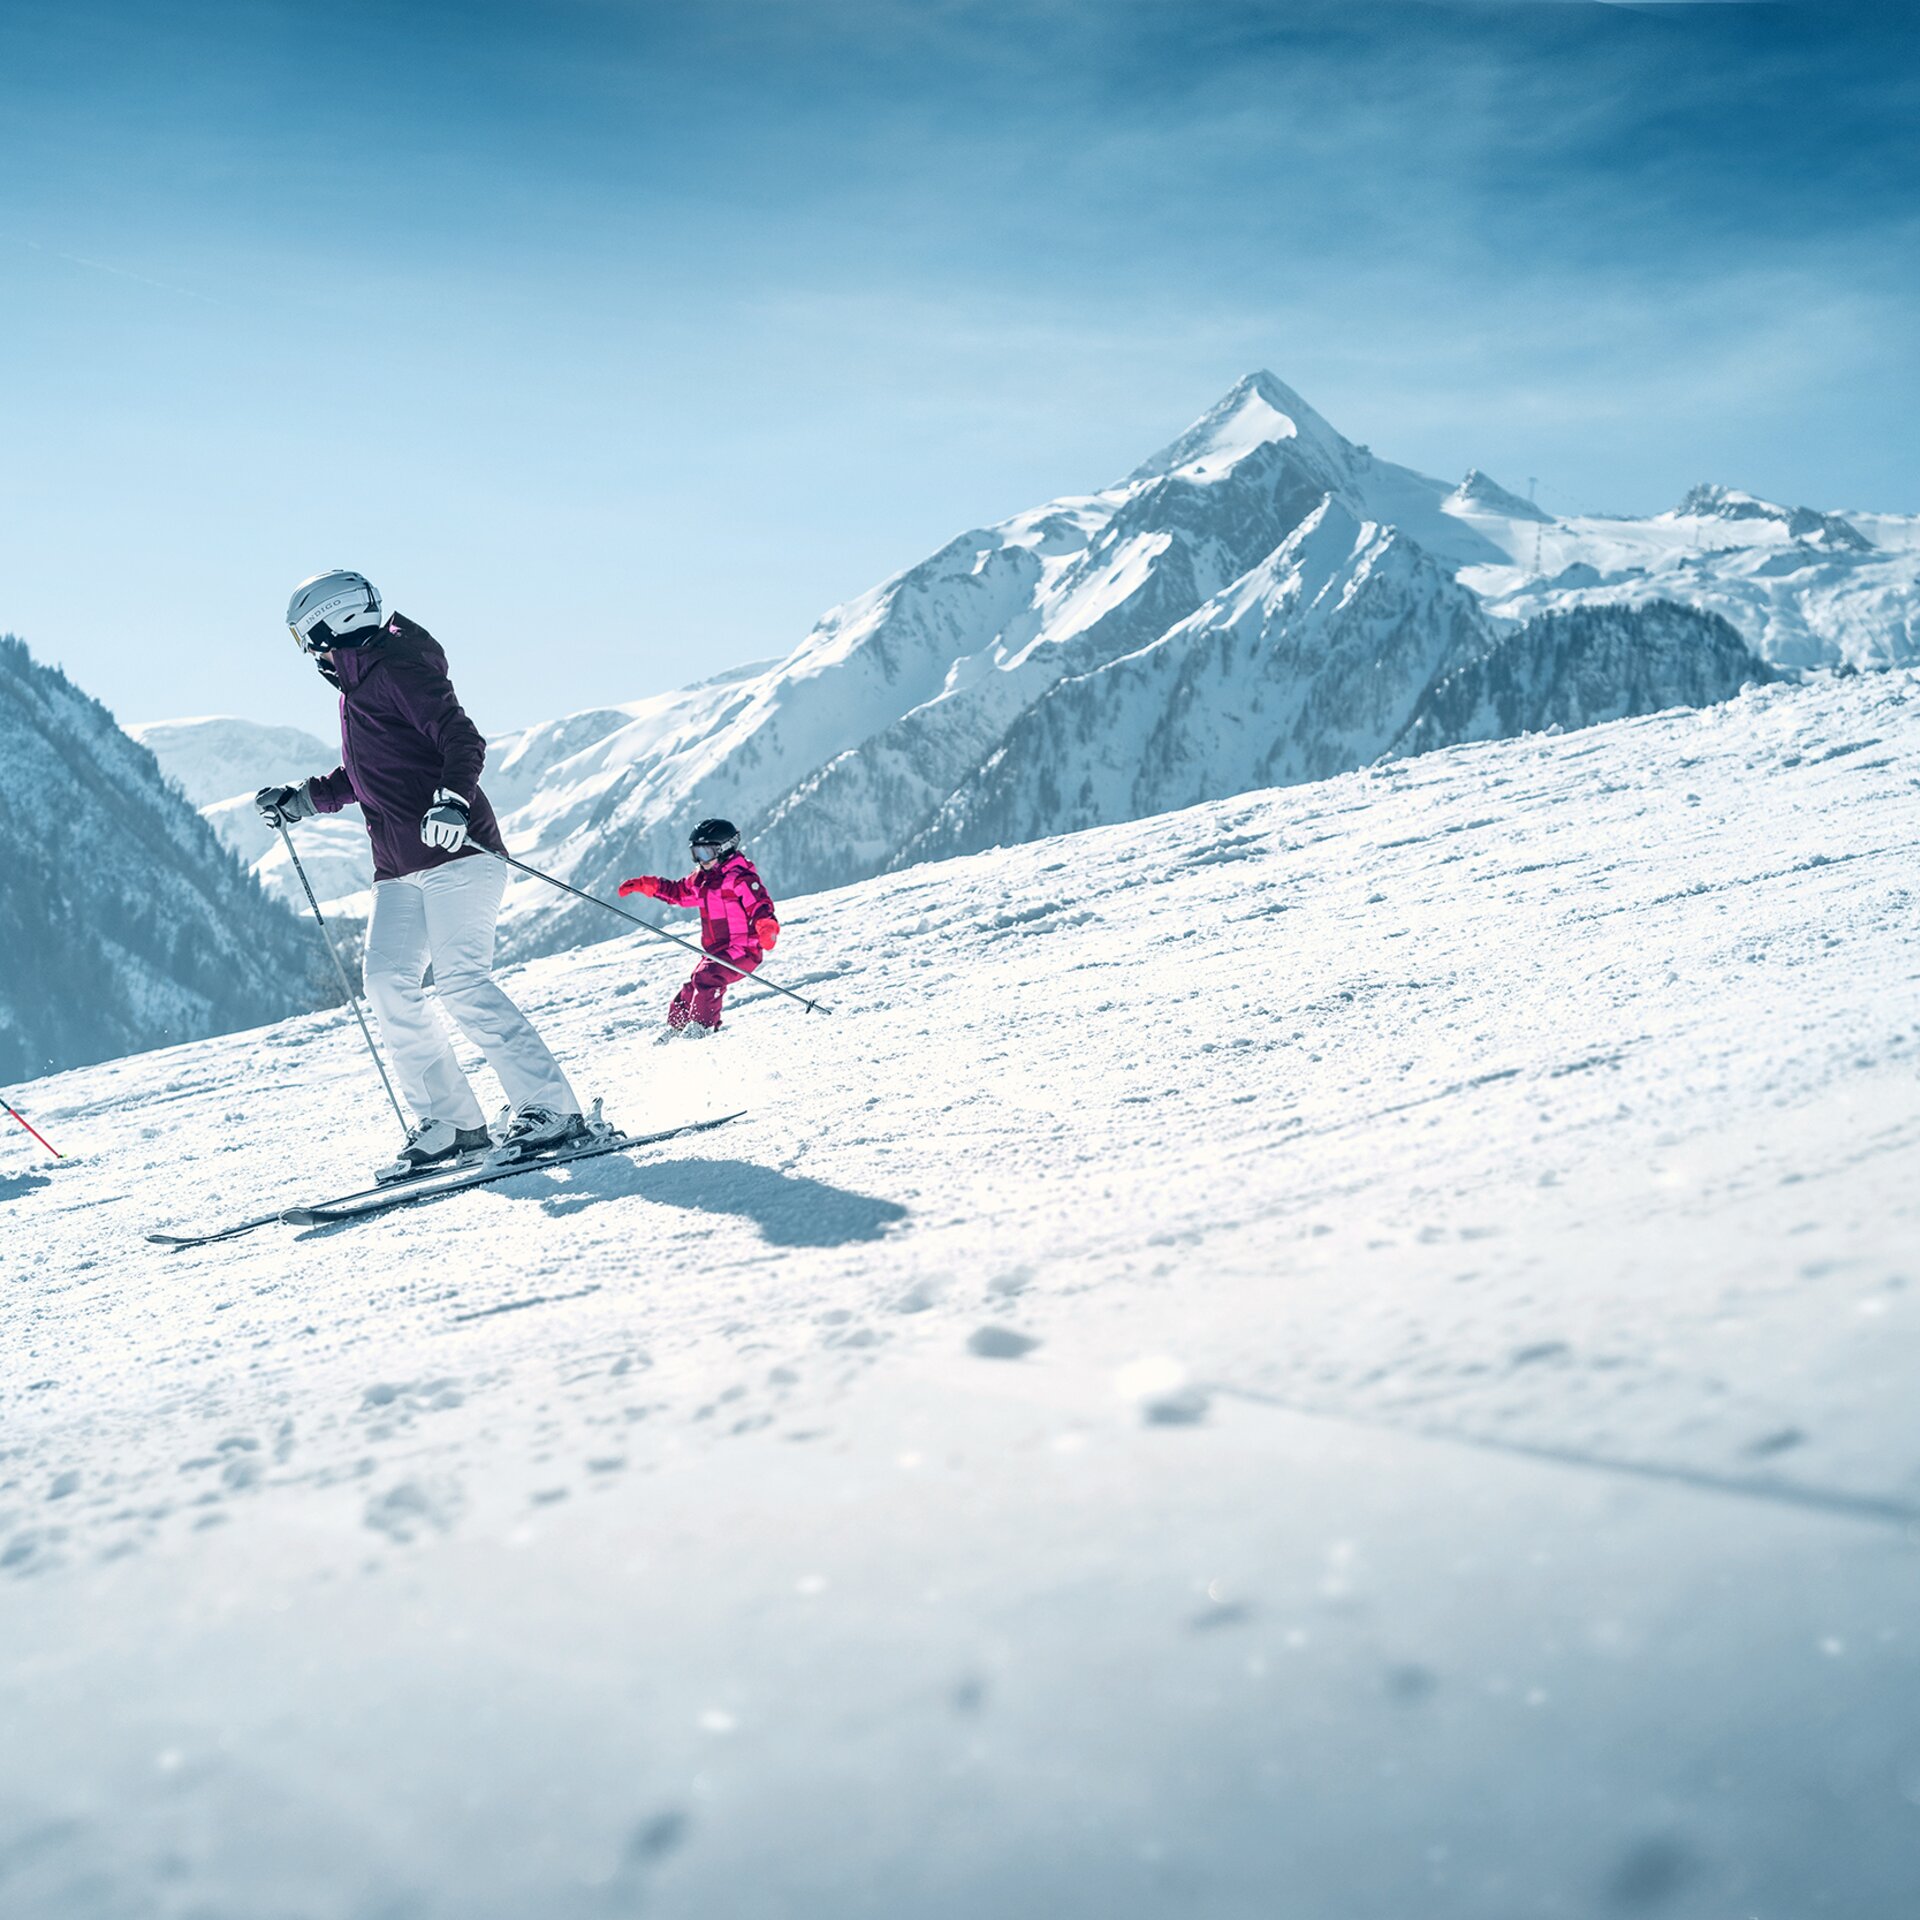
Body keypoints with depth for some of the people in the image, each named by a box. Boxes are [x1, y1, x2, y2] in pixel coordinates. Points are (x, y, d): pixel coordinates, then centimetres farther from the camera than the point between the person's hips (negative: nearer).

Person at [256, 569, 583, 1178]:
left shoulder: (398, 666, -6)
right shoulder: (355, 687, 22)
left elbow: (463, 738, -18)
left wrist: (452, 798, -35)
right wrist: (298, 800, 30)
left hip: (455, 854, -9)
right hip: (399, 870, 9)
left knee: (460, 980, -18)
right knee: (388, 984, -2)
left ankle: (551, 1108, -16)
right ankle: (450, 1122, 2)